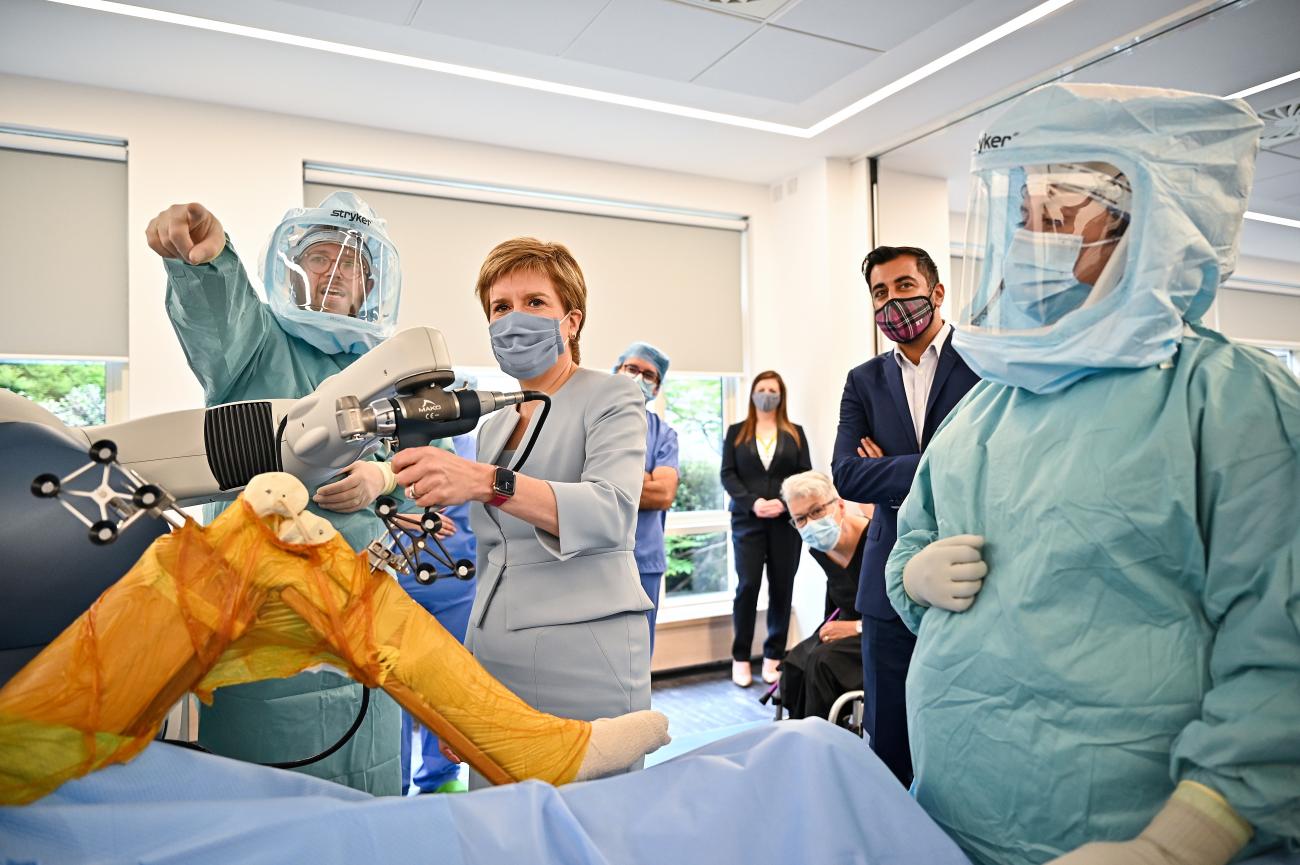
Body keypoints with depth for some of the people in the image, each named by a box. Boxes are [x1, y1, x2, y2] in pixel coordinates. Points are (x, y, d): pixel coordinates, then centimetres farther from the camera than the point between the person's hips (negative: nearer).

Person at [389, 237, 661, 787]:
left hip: (582, 668, -6)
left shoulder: (612, 399, -2)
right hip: (492, 660, 6)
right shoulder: (493, 426, 17)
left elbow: (610, 511, -21)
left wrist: (487, 482, -34)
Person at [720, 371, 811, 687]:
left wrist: (783, 503, -12)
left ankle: (774, 656, 13)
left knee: (782, 587, 3)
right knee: (747, 585, -6)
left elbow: (805, 474, 4)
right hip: (747, 519, -1)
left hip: (786, 520, 1)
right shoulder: (736, 432, 10)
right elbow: (727, 474, 1)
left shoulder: (795, 433, 12)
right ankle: (740, 658, 4)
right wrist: (752, 502, -14)